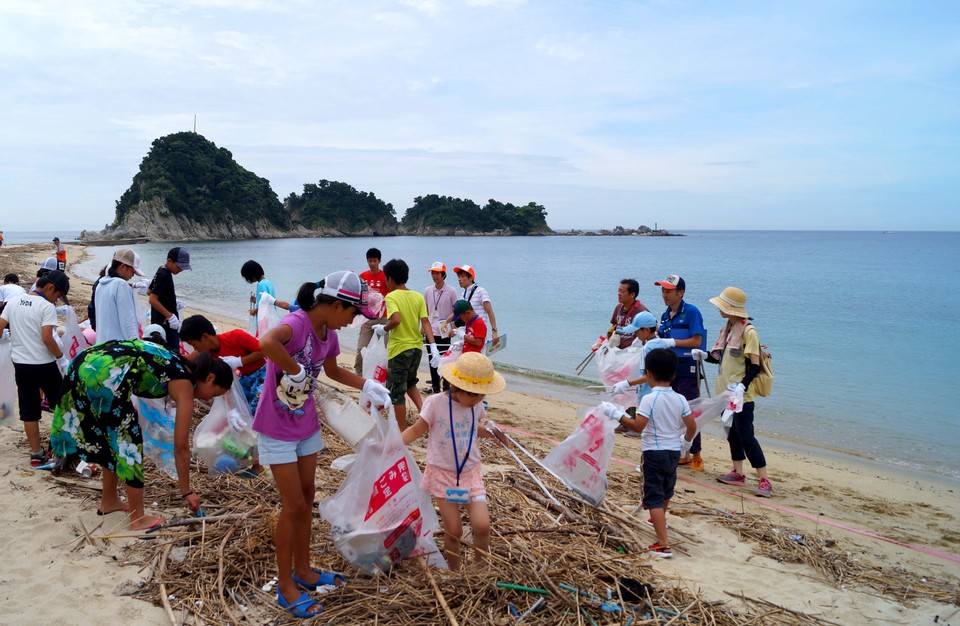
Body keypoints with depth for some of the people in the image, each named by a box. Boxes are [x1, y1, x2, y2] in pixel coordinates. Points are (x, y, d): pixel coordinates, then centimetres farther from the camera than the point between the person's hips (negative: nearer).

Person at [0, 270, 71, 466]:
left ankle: (36, 454, 13)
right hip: (44, 365, -5)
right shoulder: (47, 306, -13)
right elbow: (47, 338, -20)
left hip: (21, 364, 5)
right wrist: (62, 358, -10)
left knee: (29, 411, 8)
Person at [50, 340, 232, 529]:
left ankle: (108, 501, 40)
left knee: (114, 438, 23)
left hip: (85, 363, 9)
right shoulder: (184, 385, 0)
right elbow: (181, 448, 4)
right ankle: (138, 519, 14)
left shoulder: (177, 367, 21)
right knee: (128, 441, 5)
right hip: (105, 373, -9)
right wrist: (186, 492, 13)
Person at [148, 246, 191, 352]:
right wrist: (170, 316, -25)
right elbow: (153, 300, -25)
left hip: (161, 321, 10)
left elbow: (149, 292, 22)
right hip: (165, 322, -10)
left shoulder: (162, 272, 11)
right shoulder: (163, 275, -19)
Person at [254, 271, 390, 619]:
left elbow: (333, 371, 18)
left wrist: (367, 386, 8)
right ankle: (286, 587, 17)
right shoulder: (296, 323, -26)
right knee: (294, 506, 0)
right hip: (277, 429, -8)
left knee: (307, 499, 17)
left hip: (306, 424, 8)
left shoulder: (328, 334, -1)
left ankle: (303, 571, 34)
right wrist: (296, 370, -36)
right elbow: (266, 343, -50)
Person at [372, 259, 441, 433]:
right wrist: (433, 347, -8)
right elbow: (426, 322, -4)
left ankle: (402, 432, 14)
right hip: (416, 347, 6)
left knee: (397, 392, 7)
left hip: (399, 349, -6)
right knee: (410, 383, 28)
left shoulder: (391, 297, -12)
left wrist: (383, 329, -9)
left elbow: (396, 320, -28)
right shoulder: (418, 296, 3)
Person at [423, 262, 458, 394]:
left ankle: (446, 385, 11)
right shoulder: (428, 291, 6)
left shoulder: (451, 291, -5)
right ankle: (435, 386, 18)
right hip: (431, 331, 4)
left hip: (444, 332, -4)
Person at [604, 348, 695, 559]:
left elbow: (638, 425, -28)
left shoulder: (649, 399, -18)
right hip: (674, 452, 7)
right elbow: (692, 426, 2)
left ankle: (664, 544, -13)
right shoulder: (680, 399, -1)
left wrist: (617, 414, -21)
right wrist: (686, 442, 20)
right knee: (666, 490, 29)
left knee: (654, 498, -4)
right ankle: (659, 520, 56)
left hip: (654, 453, -6)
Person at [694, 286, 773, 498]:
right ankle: (738, 474, 26)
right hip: (726, 392, 9)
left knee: (746, 436, -6)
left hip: (741, 395, -9)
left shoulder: (748, 331, -16)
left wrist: (742, 386, -29)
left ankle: (764, 481, 1)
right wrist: (705, 356, 2)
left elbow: (755, 365, -18)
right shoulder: (727, 329, 10)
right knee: (732, 434, 15)